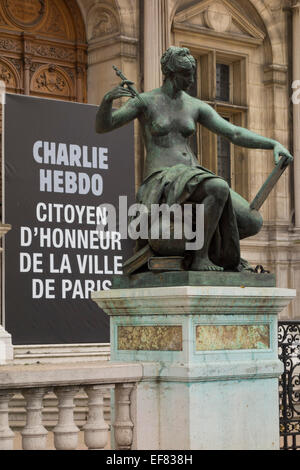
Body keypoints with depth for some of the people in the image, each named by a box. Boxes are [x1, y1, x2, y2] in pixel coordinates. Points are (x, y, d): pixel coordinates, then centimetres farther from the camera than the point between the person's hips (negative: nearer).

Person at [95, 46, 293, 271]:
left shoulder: (196, 106, 14)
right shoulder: (145, 101, 1)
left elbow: (235, 134, 8)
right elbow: (102, 126, -6)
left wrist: (274, 144, -6)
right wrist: (108, 98, -28)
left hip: (193, 178, 6)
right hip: (161, 183, -6)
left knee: (253, 223, -11)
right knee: (219, 188, -36)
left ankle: (217, 247, 20)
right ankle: (200, 258, -23)